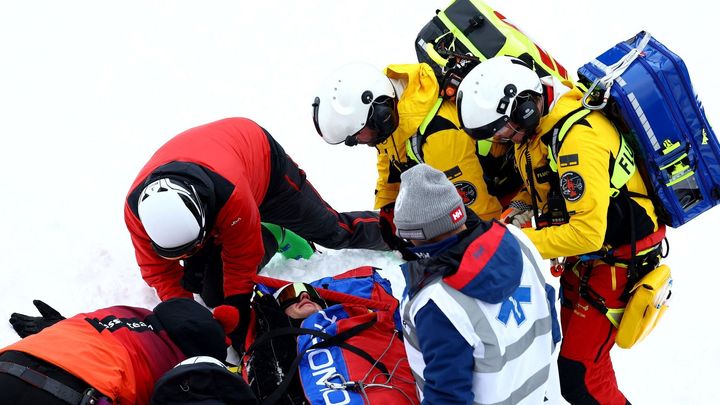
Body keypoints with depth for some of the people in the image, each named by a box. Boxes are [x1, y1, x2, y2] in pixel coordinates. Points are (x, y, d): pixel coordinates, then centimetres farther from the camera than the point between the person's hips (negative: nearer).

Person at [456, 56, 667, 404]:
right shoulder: (534, 119, -4)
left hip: (619, 256, -9)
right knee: (573, 343, 20)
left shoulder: (579, 139, -33)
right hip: (586, 253, 9)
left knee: (577, 372, -10)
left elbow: (586, 232, -35)